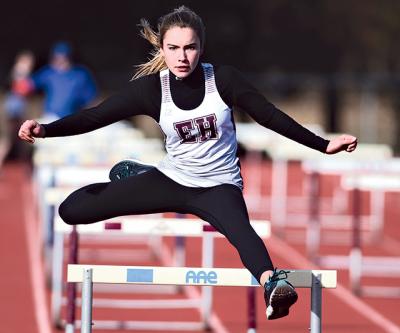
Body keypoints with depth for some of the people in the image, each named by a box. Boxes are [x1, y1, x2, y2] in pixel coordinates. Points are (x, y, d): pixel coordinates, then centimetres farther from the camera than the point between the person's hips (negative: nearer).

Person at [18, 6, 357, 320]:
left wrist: (324, 145, -7)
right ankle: (130, 178, 25)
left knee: (239, 228, -40)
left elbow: (271, 116, -5)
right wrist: (44, 129, -27)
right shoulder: (151, 87, -10)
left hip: (219, 185, -3)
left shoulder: (223, 79, -13)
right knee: (71, 209, -3)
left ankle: (272, 284, -70)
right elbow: (95, 116, -12)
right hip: (172, 179, 3)